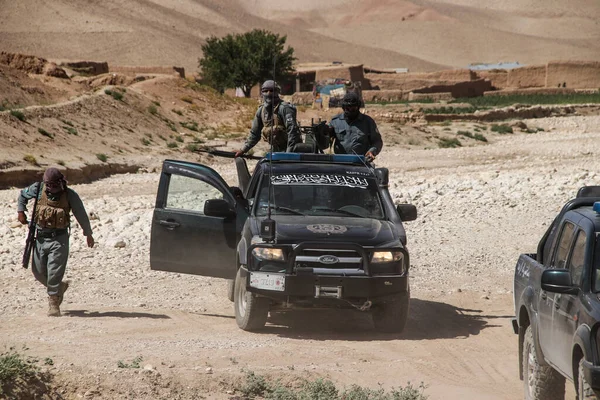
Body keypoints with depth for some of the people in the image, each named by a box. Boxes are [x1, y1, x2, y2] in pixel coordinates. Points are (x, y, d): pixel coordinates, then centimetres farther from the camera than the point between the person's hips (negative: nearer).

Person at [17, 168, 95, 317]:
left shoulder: (70, 195, -9)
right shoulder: (38, 189, -5)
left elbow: (81, 215, 4)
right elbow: (22, 195, 17)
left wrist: (88, 234, 13)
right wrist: (20, 211, 4)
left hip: (59, 238, -3)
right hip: (40, 237, 3)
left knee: (54, 272, -11)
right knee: (38, 271, 7)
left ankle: (53, 303, -1)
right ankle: (59, 287, 34)